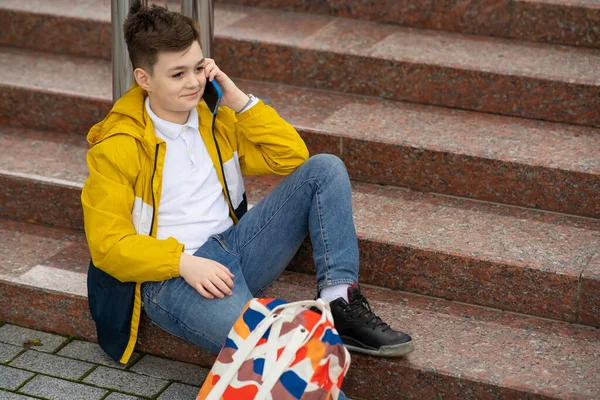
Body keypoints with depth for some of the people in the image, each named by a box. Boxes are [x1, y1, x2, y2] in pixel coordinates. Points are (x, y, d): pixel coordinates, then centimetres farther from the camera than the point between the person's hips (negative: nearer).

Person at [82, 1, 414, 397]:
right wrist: (184, 262, -24)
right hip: (170, 274, -7)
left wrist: (237, 98, 0)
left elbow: (292, 157, 9)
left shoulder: (216, 116, 11)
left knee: (324, 169, -8)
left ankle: (341, 306, -19)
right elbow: (109, 243, -10)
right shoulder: (116, 145, -6)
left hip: (236, 246, 7)